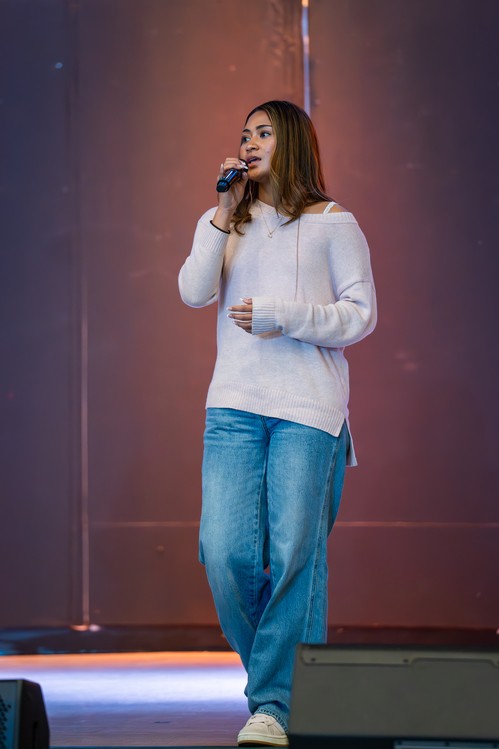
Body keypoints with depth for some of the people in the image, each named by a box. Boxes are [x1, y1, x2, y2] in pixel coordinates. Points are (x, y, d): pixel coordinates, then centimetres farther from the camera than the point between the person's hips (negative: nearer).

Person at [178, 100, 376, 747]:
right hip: (235, 404, 3)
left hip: (308, 407, -3)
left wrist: (282, 316, -9)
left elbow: (362, 315, 2)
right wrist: (225, 213, -2)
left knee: (294, 553, -10)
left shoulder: (333, 223, 8)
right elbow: (194, 293, 3)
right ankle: (274, 670, 12)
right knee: (226, 551, -9)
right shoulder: (222, 224, 19)